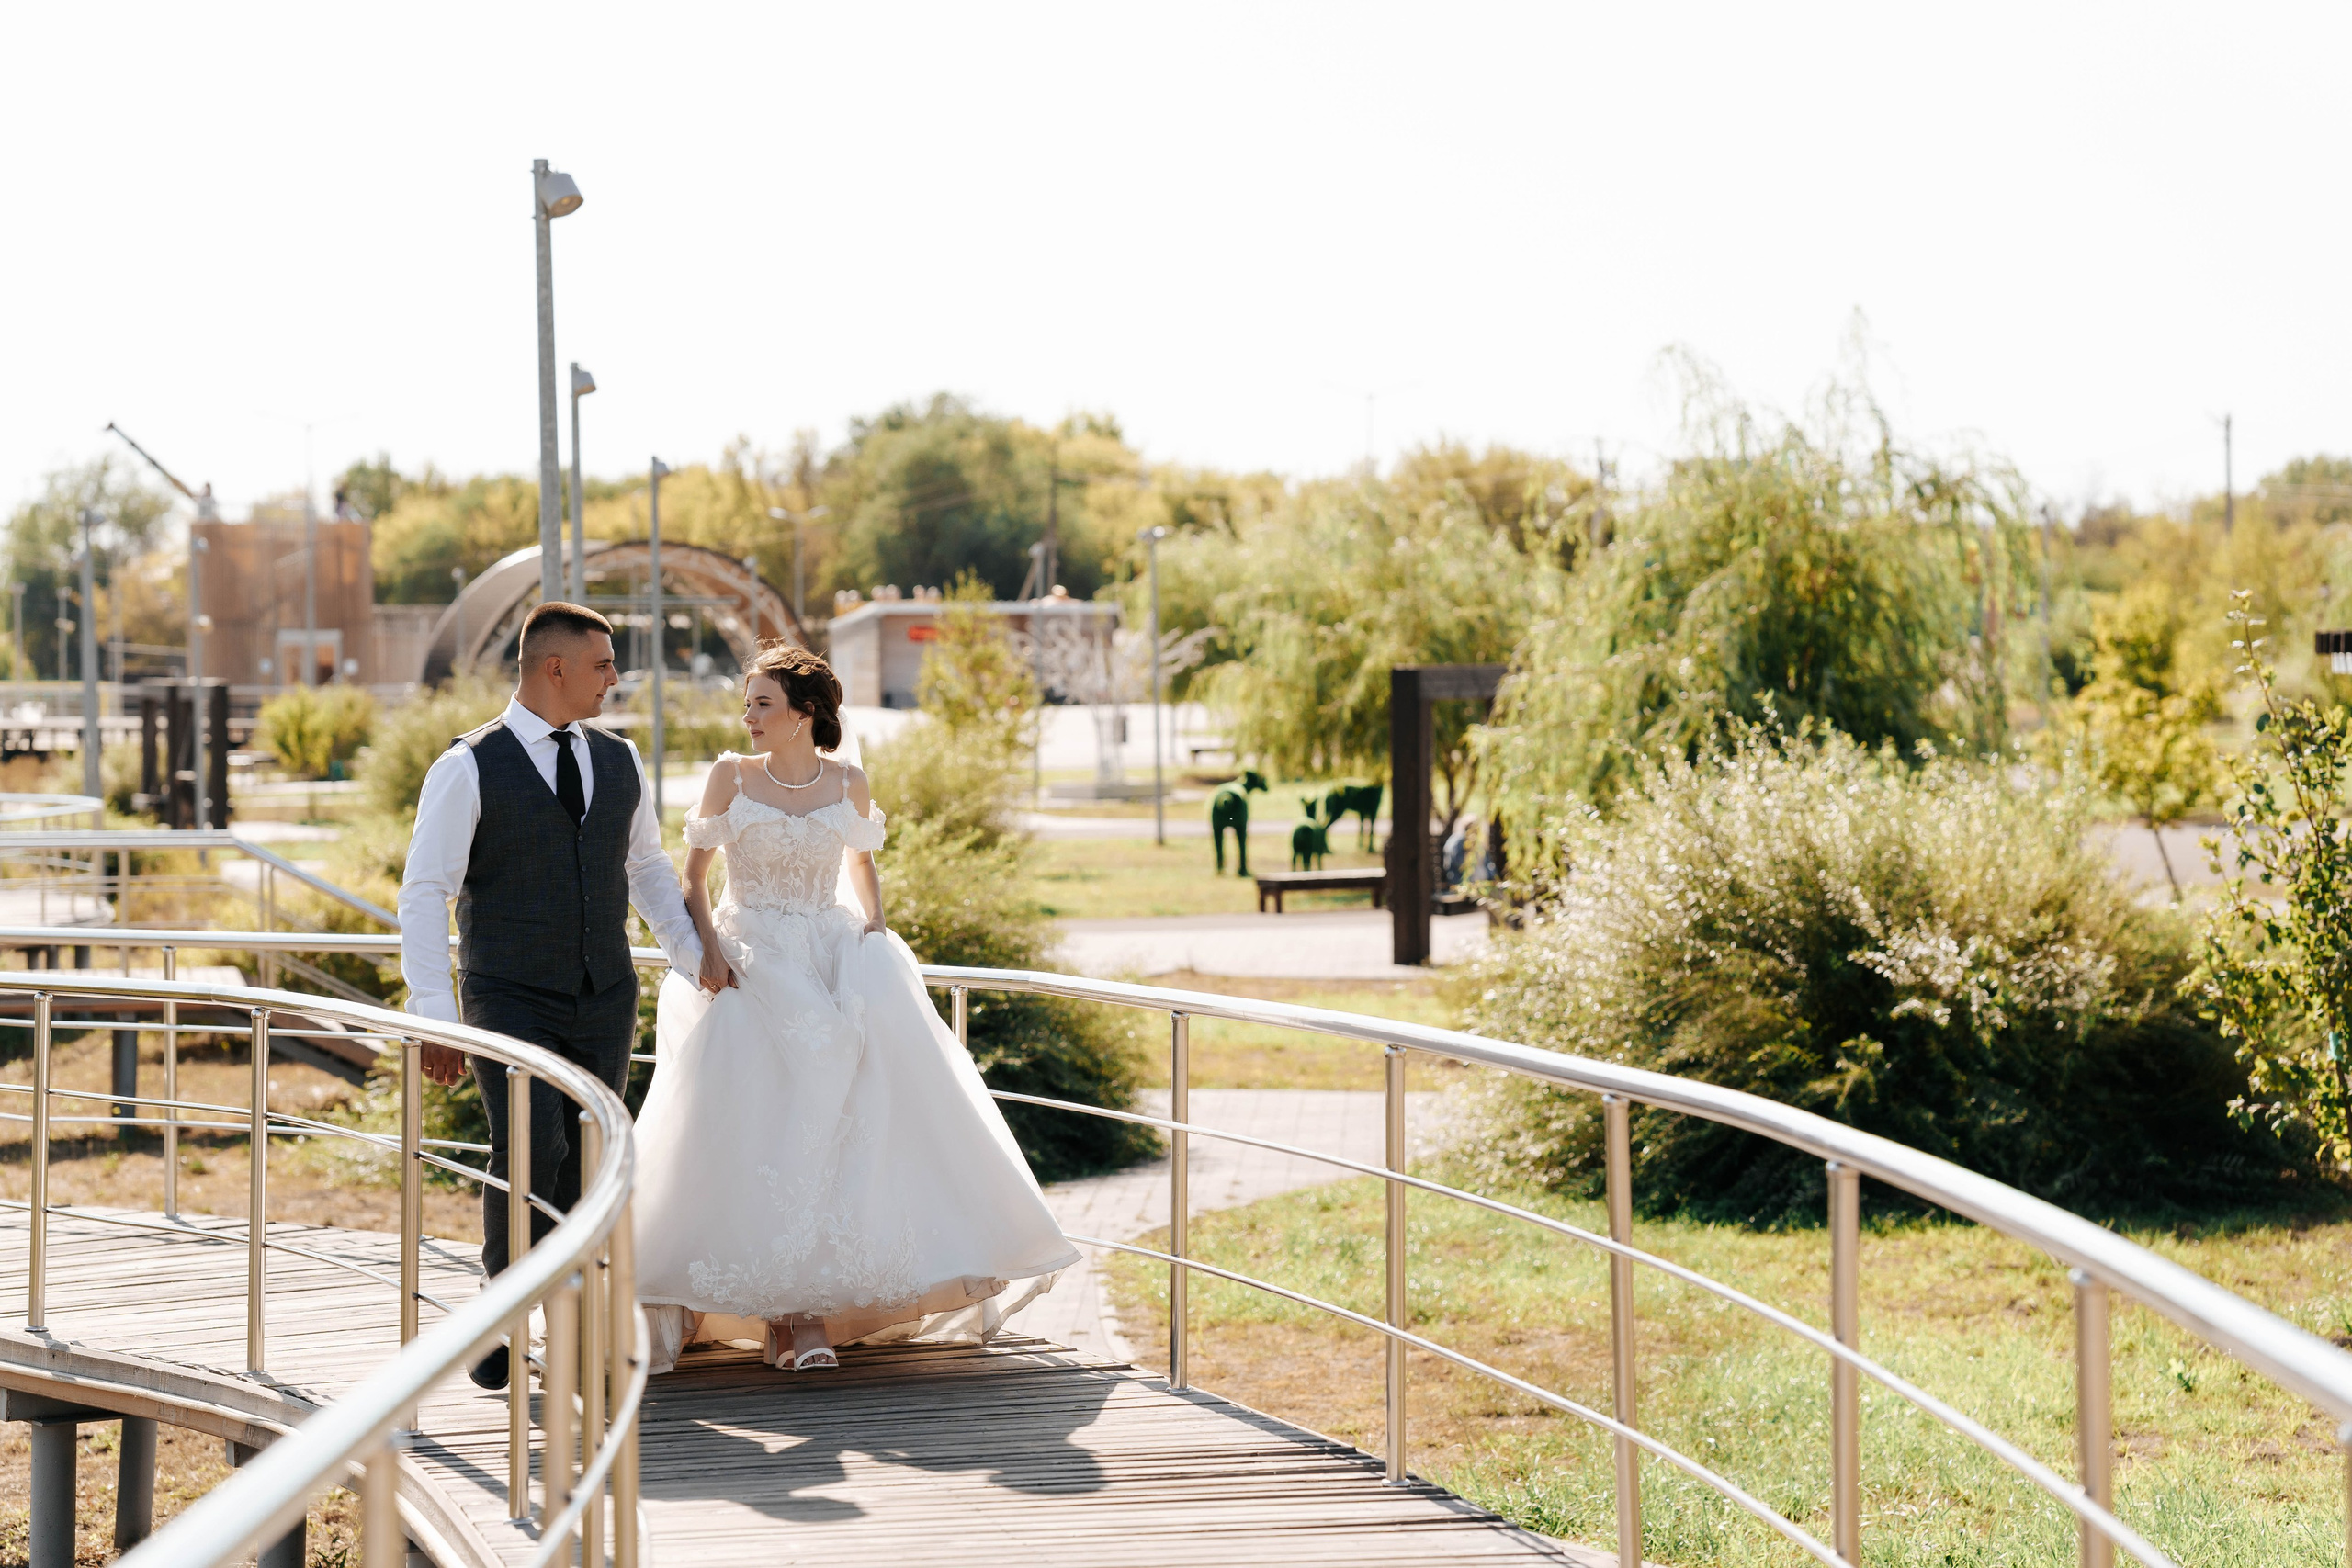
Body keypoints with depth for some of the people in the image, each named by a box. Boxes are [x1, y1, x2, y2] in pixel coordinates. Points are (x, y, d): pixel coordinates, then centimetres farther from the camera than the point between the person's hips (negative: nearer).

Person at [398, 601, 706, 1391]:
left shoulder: (618, 761, 9)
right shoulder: (468, 769, -7)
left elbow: (648, 870, 22)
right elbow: (424, 895, -8)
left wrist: (700, 962, 16)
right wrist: (434, 1017, -14)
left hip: (605, 1001, 5)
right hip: (509, 1002, -5)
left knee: (585, 1163, 2)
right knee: (529, 1150, -18)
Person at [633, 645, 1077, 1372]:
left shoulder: (847, 784, 4)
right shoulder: (731, 775, 0)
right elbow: (694, 873, 4)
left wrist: (874, 927, 4)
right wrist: (708, 946, -10)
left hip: (832, 961, 2)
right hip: (748, 967, -2)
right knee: (751, 1128, -11)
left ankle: (811, 1310, -3)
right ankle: (774, 1312, -5)